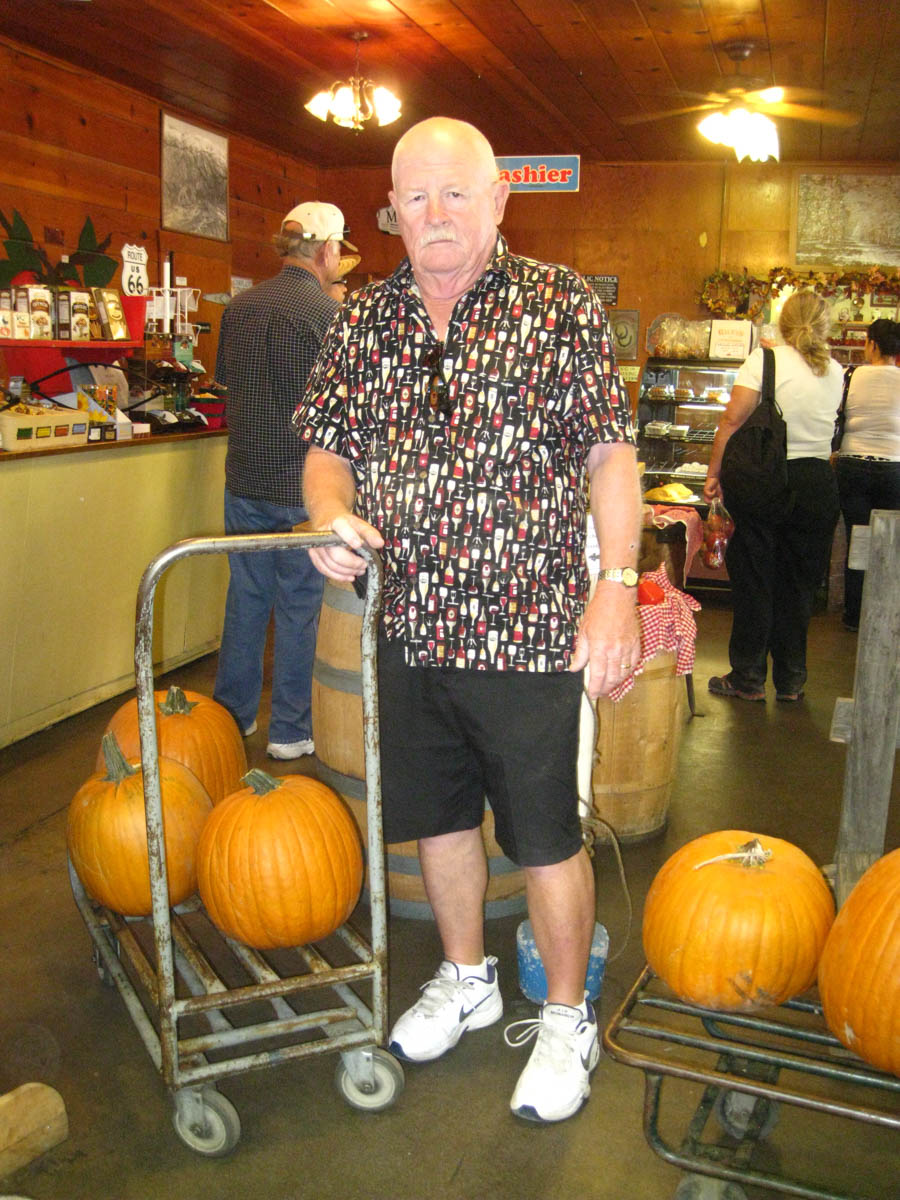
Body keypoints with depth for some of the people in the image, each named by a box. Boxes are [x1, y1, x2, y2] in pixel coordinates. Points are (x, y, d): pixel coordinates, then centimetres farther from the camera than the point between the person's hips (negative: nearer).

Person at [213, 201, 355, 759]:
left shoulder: (240, 306, 6)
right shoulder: (329, 314, -14)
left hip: (244, 479, 6)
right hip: (301, 487, -6)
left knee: (246, 598, 15)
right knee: (299, 606, 5)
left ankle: (233, 715, 26)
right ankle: (291, 730, 15)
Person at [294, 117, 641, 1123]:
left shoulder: (558, 305, -3)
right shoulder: (363, 320, 8)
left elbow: (611, 454, -6)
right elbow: (326, 445, 12)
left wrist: (616, 586, -15)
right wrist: (331, 514, -10)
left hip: (528, 629, -4)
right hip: (406, 627, 5)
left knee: (545, 834, 6)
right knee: (438, 813, 19)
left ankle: (566, 1016, 30)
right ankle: (465, 978, 43)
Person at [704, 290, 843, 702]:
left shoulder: (765, 359, -6)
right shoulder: (834, 372, 8)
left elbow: (733, 419, -12)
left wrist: (714, 473, -7)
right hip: (818, 483, 4)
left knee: (754, 580, 6)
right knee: (799, 583, 11)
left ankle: (748, 677, 12)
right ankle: (791, 679, 19)